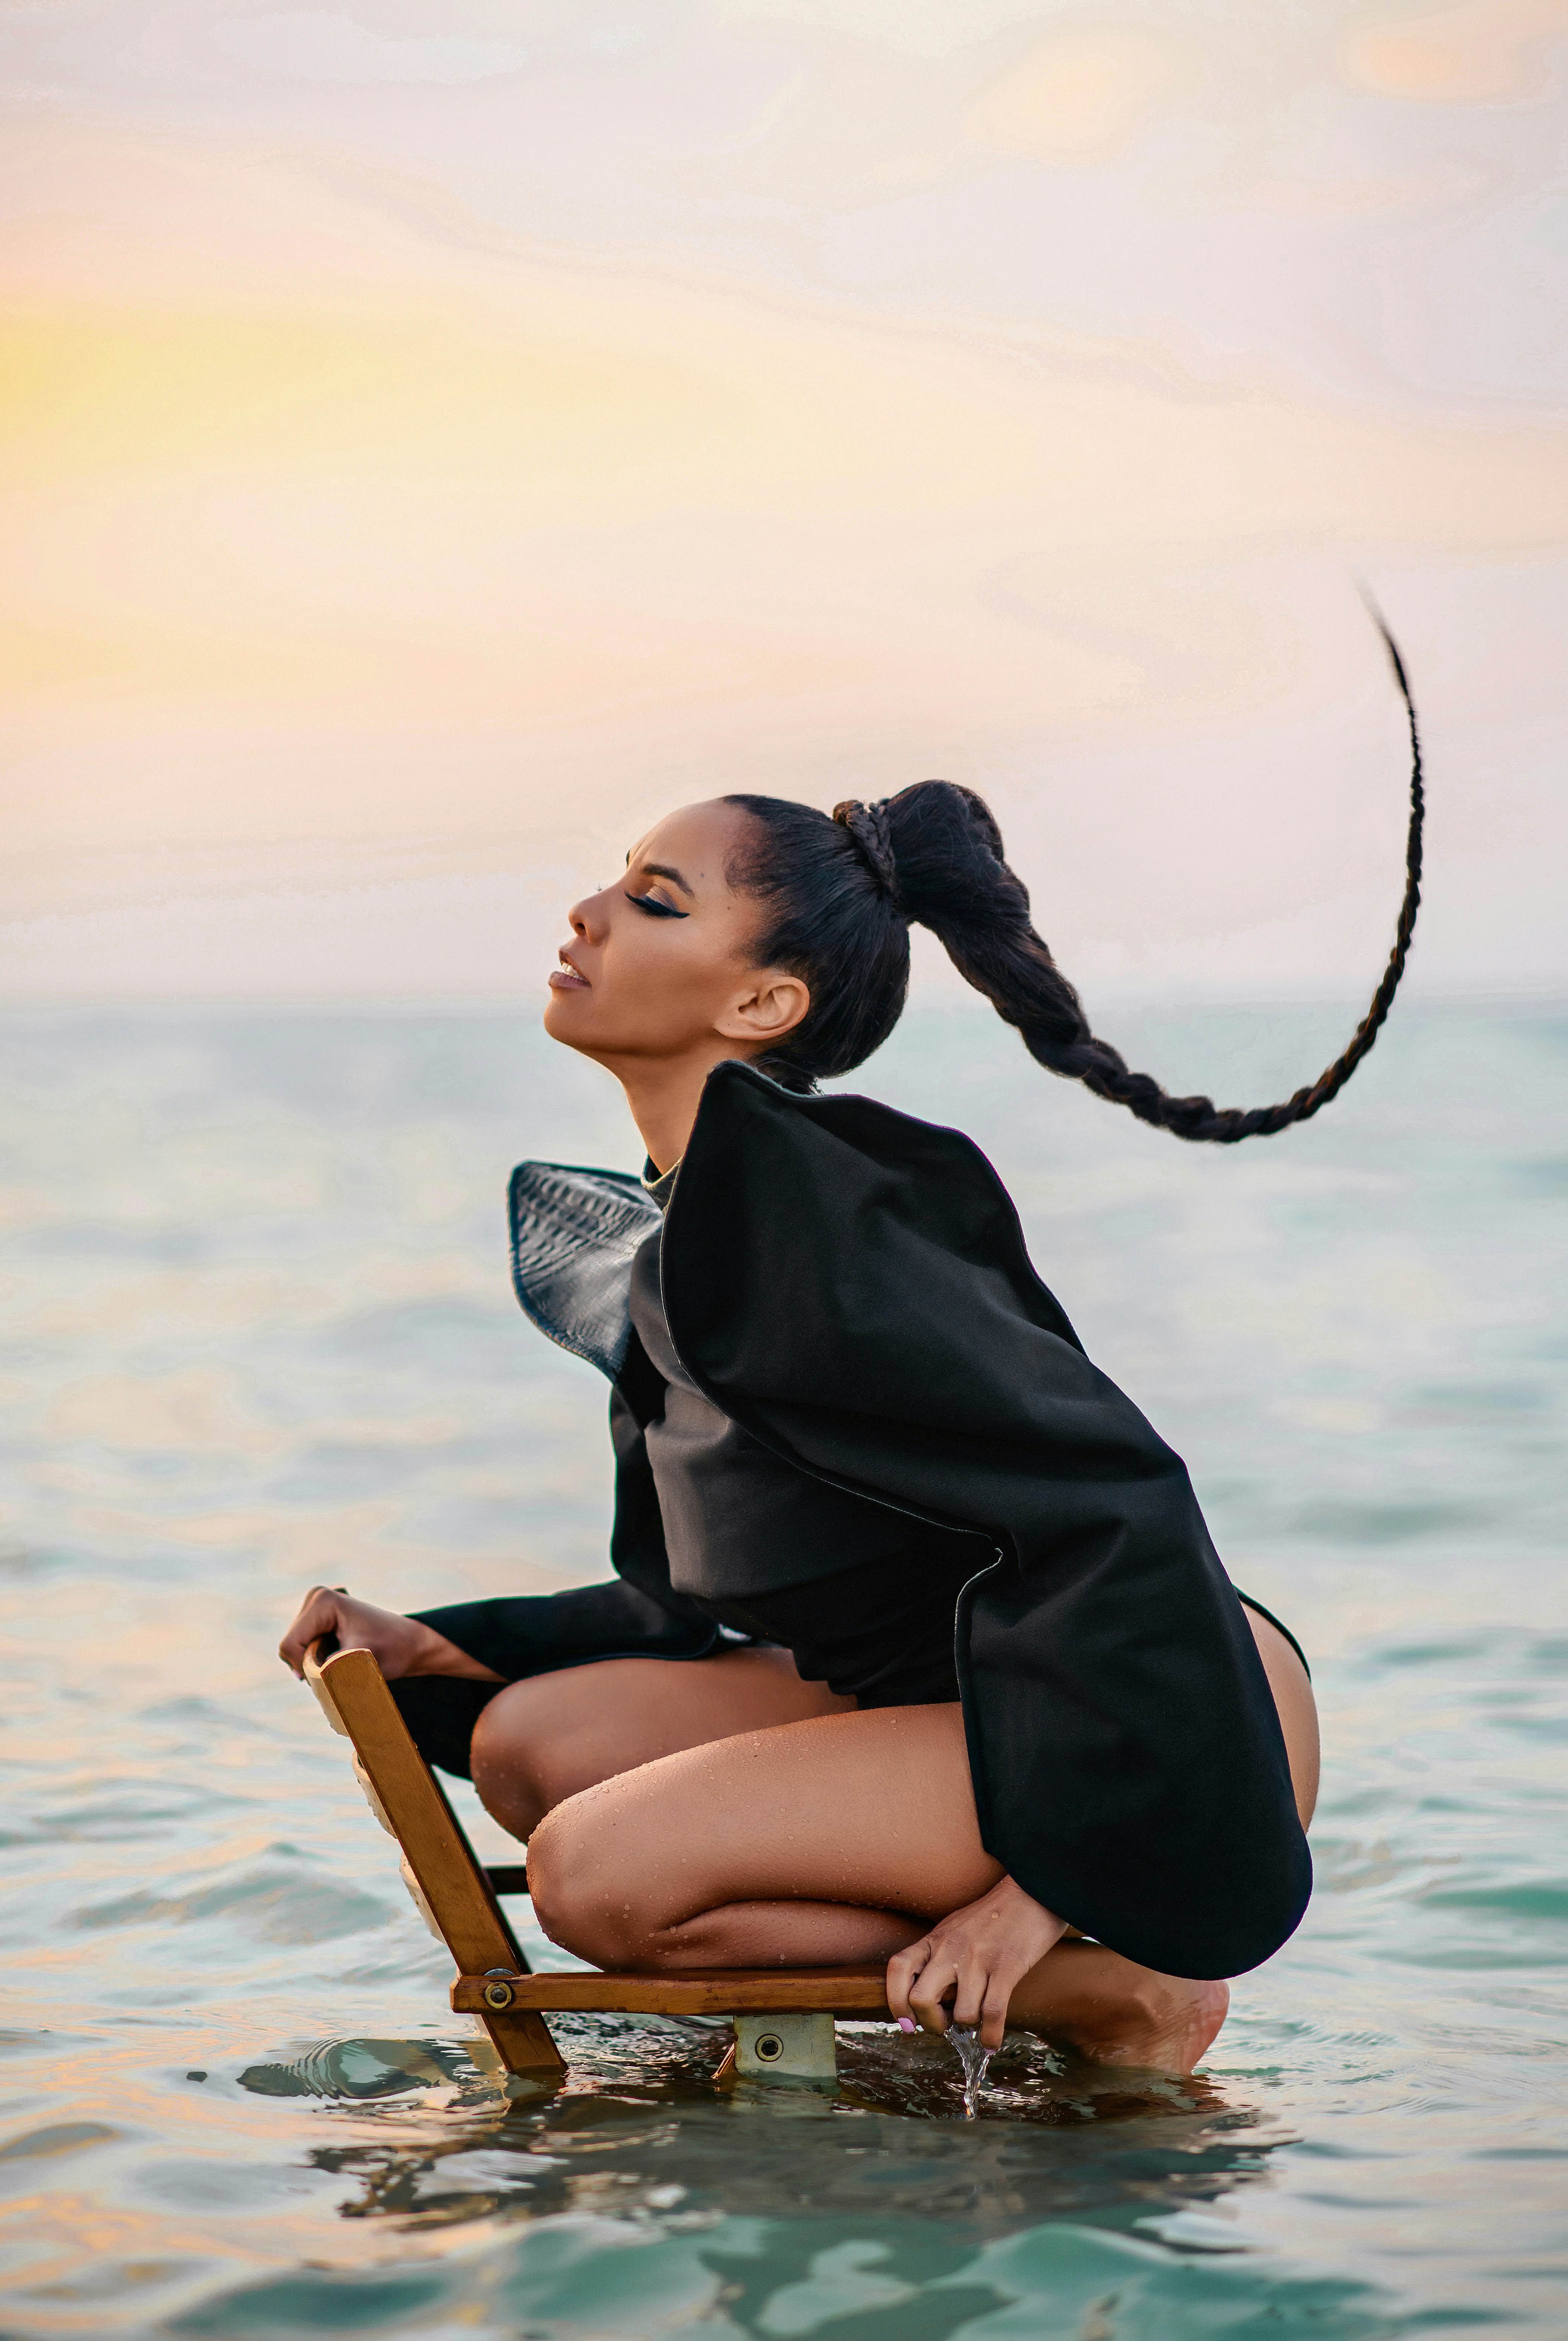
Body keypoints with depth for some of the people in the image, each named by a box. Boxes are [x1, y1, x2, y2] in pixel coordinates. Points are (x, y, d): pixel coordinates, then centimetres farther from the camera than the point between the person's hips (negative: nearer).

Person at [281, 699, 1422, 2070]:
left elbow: (1118, 1502, -24)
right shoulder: (673, 1232, 10)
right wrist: (440, 1652, 7)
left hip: (1164, 1732, -10)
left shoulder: (785, 1207, -20)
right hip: (964, 1695, 10)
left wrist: (1041, 1883, -25)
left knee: (601, 1873, -19)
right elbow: (700, 1609, 18)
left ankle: (1109, 1988, -7)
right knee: (532, 1741, 3)